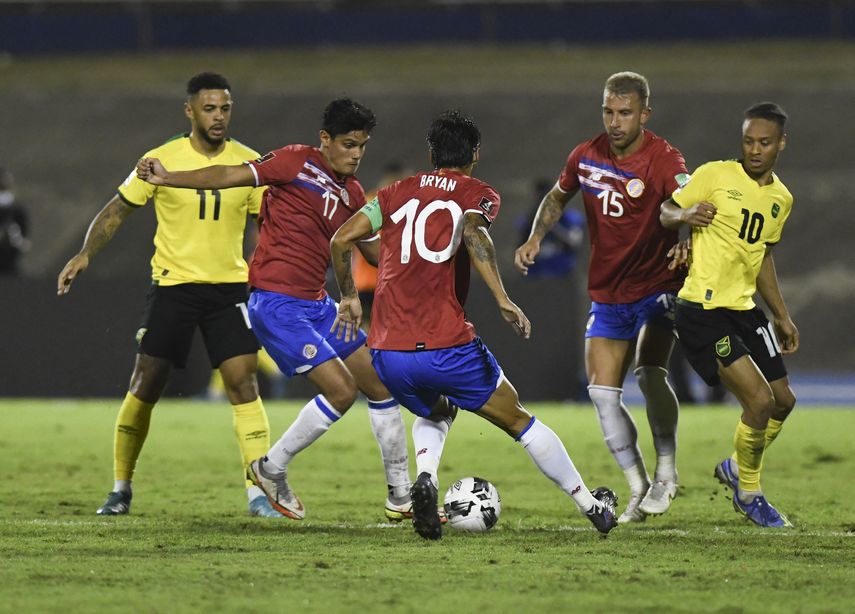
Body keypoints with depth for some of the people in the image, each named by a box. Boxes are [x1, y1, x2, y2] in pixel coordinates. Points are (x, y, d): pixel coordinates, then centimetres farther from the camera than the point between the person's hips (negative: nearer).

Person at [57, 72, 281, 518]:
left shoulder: (248, 163, 0)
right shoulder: (162, 160, -5)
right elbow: (117, 211, 0)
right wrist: (85, 254, -13)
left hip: (229, 286, 1)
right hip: (172, 285, -1)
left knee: (242, 382, -11)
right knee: (145, 385, 1)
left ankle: (259, 493, -10)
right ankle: (121, 488, 17)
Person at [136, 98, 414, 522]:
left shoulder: (351, 193, 13)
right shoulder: (297, 163, -9)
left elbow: (374, 251, 23)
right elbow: (231, 176, -14)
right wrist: (167, 178, -24)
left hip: (316, 304, 8)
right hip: (277, 301, -8)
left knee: (382, 384, 8)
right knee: (340, 390, -17)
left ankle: (401, 497, 19)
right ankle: (272, 468, 3)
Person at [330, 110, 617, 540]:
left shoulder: (398, 193, 15)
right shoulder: (477, 194, 4)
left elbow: (342, 239, 7)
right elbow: (471, 230, -19)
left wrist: (348, 297, 21)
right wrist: (503, 301, -24)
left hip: (387, 354, 4)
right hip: (446, 348, -4)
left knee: (435, 413, 33)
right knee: (519, 422, 17)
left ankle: (424, 477, 2)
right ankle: (590, 505, 23)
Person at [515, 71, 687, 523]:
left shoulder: (663, 160, -16)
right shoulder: (586, 157, 0)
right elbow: (557, 197, 19)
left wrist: (684, 230, -56)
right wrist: (535, 239, 4)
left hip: (657, 287, -5)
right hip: (607, 295, 5)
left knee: (649, 371, -25)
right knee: (602, 392, -3)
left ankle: (667, 472, -8)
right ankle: (639, 489, 8)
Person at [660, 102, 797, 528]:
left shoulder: (781, 199, 12)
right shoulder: (716, 176, -8)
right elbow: (665, 212, -1)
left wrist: (782, 316, 24)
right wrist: (685, 214, -24)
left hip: (744, 309, 8)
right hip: (703, 311, -8)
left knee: (783, 400, 10)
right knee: (760, 399, -16)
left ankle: (737, 468, 36)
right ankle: (749, 494, 5)